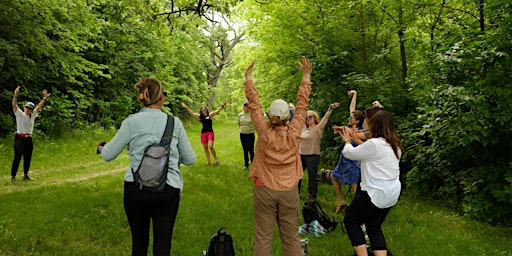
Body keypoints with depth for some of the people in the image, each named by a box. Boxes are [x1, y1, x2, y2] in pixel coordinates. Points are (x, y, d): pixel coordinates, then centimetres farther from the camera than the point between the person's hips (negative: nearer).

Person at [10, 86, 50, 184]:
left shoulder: (33, 115, 10)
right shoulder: (19, 114, -2)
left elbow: (39, 107, 7)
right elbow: (14, 105, -16)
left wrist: (45, 98, -2)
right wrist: (16, 95, -30)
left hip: (29, 139, 6)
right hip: (20, 139, -6)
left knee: (28, 158, 12)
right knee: (17, 158, -7)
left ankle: (25, 175, 24)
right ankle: (13, 176, -3)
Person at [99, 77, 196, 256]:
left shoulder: (131, 122, -2)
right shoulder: (175, 123, 0)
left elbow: (108, 155, 5)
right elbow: (190, 159, 7)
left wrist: (104, 146, 28)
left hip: (135, 190, 1)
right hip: (168, 191, 0)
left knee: (139, 241, 18)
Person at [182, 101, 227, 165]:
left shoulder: (210, 115, 3)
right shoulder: (200, 116, 13)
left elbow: (217, 111, -9)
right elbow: (192, 113, 21)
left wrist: (222, 106, -22)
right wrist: (186, 107, 26)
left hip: (210, 133, -5)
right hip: (203, 133, 5)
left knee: (210, 146, -17)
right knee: (205, 148, 5)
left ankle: (216, 159, -2)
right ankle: (208, 161, 14)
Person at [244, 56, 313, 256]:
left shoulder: (264, 132, -11)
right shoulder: (293, 133, -9)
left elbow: (254, 105, -2)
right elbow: (302, 105, 1)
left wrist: (249, 78, 8)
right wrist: (306, 76, 10)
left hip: (264, 190, -1)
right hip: (289, 191, 1)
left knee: (263, 238, 5)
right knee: (291, 238, 11)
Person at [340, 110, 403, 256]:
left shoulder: (375, 144, -20)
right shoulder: (395, 145, 7)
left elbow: (349, 153, -8)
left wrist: (347, 141, 12)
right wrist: (356, 138, 22)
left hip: (375, 193, -8)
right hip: (391, 193, 8)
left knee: (350, 221, 10)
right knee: (374, 227, 17)